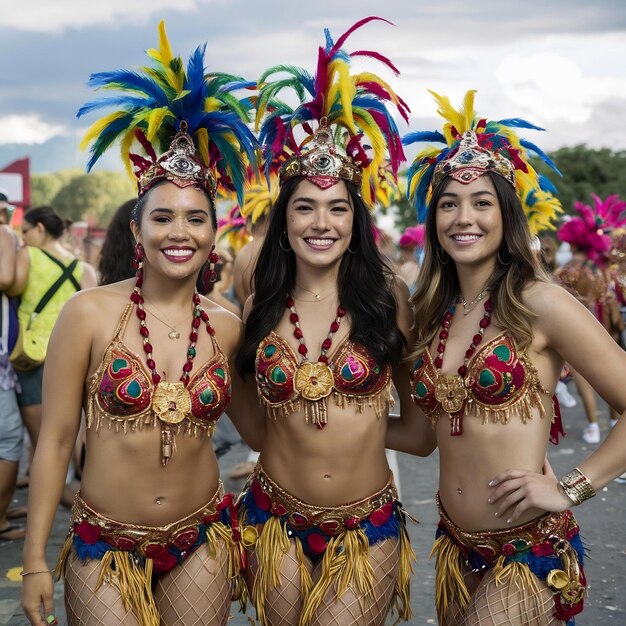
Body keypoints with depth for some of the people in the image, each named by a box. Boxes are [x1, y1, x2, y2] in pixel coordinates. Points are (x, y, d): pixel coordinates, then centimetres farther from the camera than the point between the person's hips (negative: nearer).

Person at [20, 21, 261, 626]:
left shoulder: (226, 327, -3)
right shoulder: (89, 313, -11)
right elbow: (55, 439, -7)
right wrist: (34, 561, -5)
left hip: (203, 541, 3)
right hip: (105, 546, -2)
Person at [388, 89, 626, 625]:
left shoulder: (540, 305, -11)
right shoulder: (432, 315, 6)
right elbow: (417, 431, 10)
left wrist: (571, 489, -14)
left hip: (530, 554, -5)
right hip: (456, 545, 6)